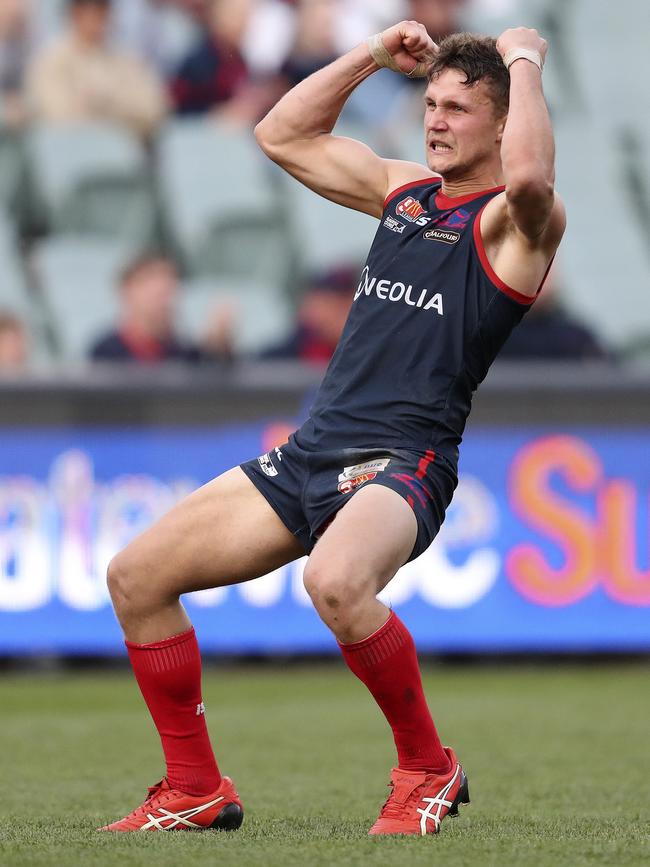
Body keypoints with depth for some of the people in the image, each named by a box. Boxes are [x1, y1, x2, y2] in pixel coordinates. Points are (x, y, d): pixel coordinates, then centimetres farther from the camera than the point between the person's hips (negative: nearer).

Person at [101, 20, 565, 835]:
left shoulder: (516, 219, -3)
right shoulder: (404, 189, 19)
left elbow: (529, 177, -28)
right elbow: (283, 134, 29)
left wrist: (525, 62, -13)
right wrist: (373, 54, 22)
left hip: (403, 462, -8)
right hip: (312, 452, 8)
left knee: (334, 581, -39)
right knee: (137, 575, 0)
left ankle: (428, 769, -16)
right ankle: (194, 790, 10)